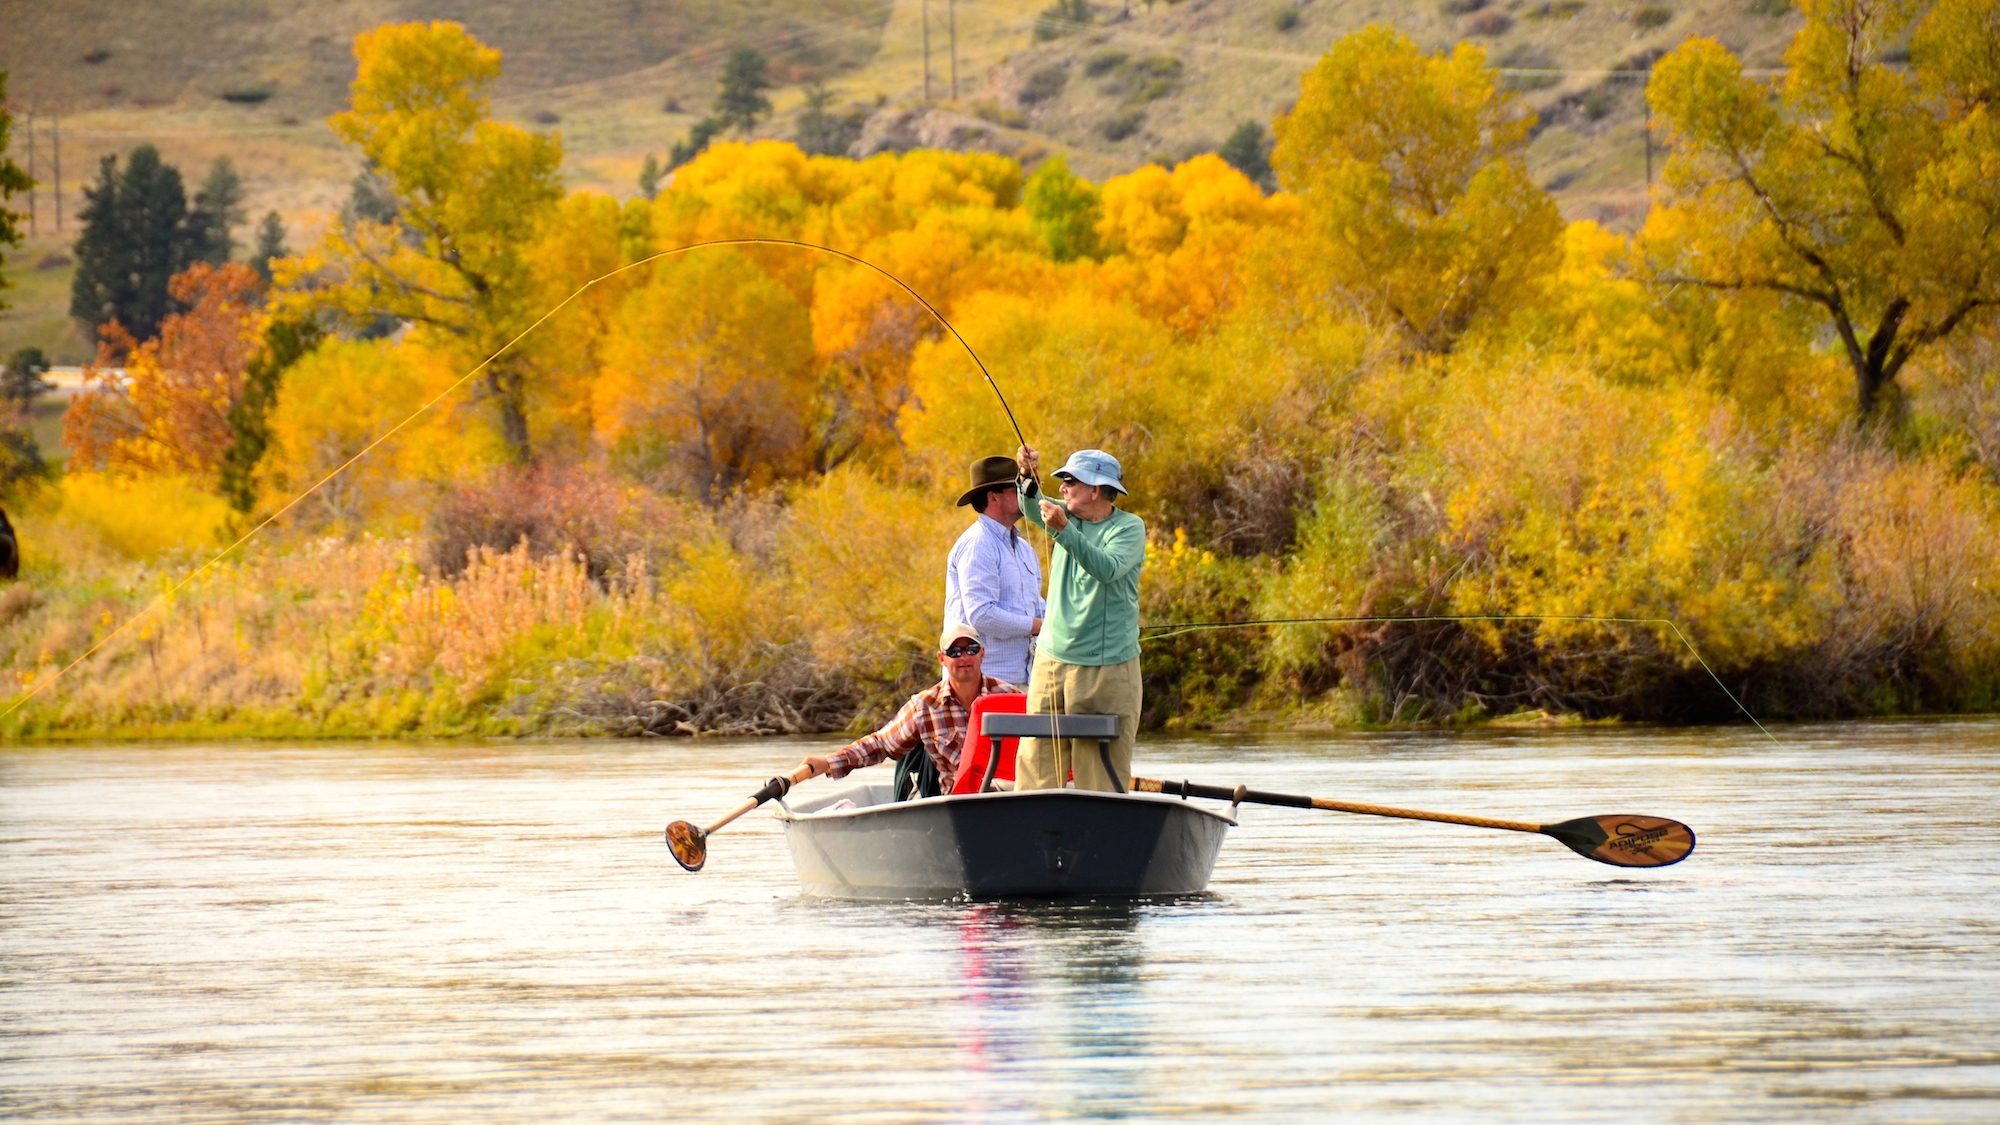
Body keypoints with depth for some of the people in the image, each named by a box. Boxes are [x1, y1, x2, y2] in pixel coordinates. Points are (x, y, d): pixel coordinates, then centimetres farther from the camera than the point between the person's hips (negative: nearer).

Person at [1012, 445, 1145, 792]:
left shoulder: (1129, 528, -5)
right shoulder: (1069, 517, 12)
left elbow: (1108, 569, -22)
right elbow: (1033, 511, -5)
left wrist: (1064, 530, -31)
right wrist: (1028, 477, -24)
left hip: (1107, 668, -5)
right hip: (1052, 658, 5)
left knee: (1102, 776, -5)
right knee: (1035, 761, -1)